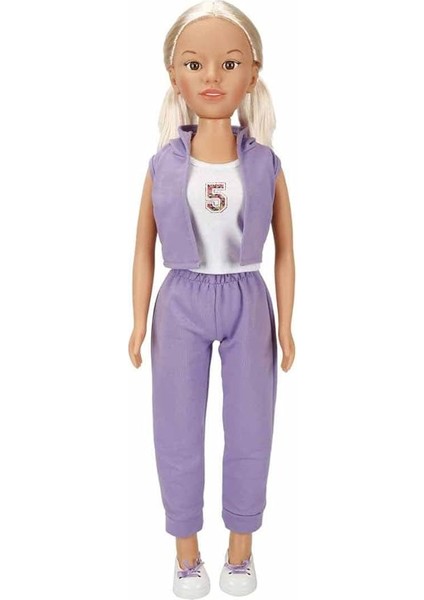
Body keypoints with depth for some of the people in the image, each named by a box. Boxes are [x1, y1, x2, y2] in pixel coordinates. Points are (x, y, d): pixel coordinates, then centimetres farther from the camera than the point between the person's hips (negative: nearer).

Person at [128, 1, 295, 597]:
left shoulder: (266, 165, -4)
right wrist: (139, 322, 3)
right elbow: (144, 250, 3)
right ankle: (186, 550, 31)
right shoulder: (162, 165, -3)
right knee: (178, 433, 9)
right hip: (181, 304, 0)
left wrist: (286, 325, 1)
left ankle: (240, 547, 33)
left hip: (248, 302, 0)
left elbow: (285, 251, 1)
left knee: (250, 431, 10)